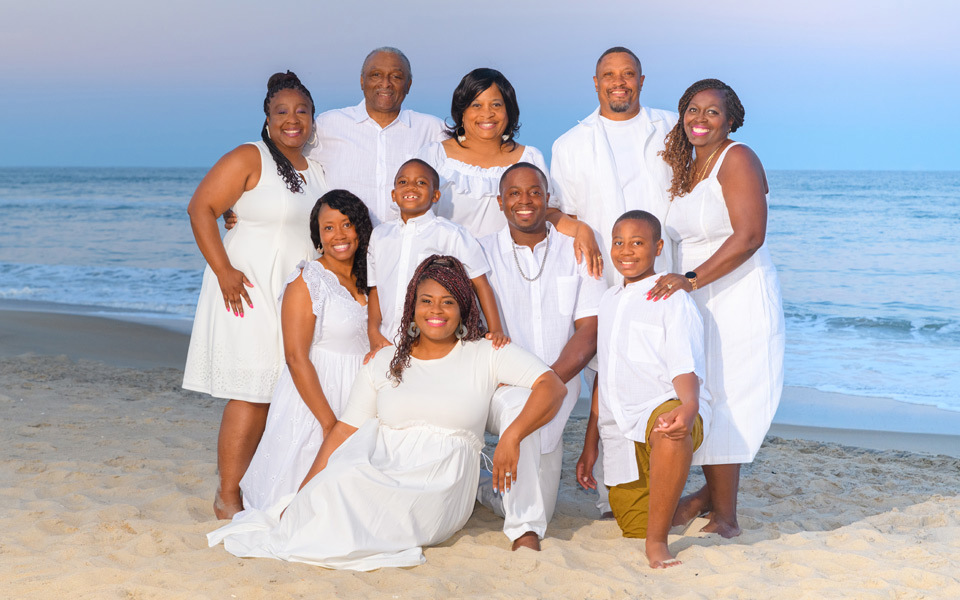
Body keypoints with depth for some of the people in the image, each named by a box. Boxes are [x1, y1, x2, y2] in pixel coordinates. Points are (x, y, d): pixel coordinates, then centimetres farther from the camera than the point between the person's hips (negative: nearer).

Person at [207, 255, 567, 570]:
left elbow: (553, 386, -3)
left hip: (440, 493, -2)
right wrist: (305, 493, -3)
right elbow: (345, 430, 8)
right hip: (381, 472, 3)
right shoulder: (383, 363, 14)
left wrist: (512, 437, -20)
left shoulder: (484, 355, 6)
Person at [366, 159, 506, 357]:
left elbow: (480, 283, -1)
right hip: (388, 345, 3)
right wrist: (373, 333, 4)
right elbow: (375, 288, 17)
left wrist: (496, 331, -9)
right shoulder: (379, 235, 13)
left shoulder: (450, 234, 0)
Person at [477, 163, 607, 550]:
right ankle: (524, 530, -29)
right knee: (519, 405, -36)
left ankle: (492, 495, 23)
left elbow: (589, 332, 1)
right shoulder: (482, 254, 9)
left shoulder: (576, 253, 9)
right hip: (497, 383, -1)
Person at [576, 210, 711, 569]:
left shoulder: (672, 300, -2)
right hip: (620, 434, 7)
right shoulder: (609, 302, 18)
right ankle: (680, 505, 37)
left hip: (664, 409, -6)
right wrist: (590, 445, 23)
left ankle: (658, 541, -32)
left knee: (669, 429, -43)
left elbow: (684, 369, -12)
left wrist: (689, 407, -36)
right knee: (632, 530, 5)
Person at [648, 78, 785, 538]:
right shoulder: (686, 166, 14)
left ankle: (725, 517, 5)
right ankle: (713, 490, 30)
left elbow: (749, 236, -21)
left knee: (721, 402, -6)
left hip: (738, 297, -7)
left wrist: (692, 279, -26)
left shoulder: (737, 159, -11)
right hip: (694, 299, 7)